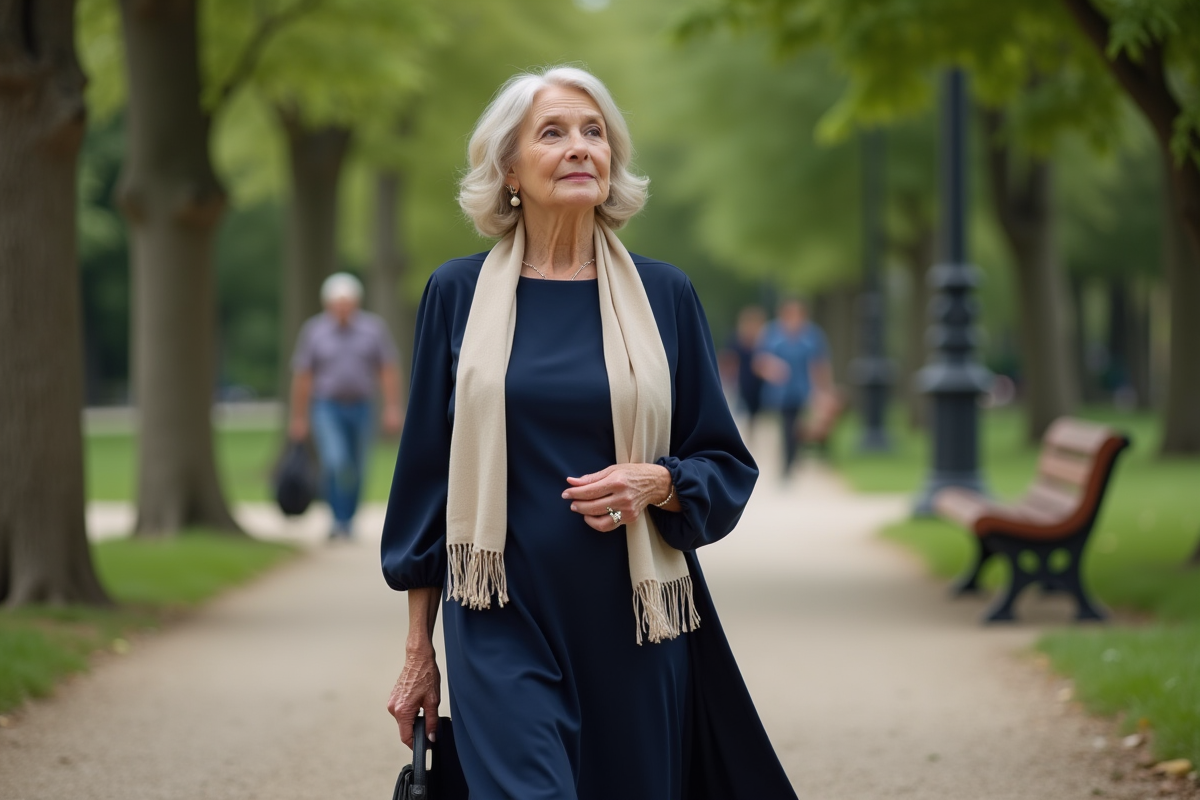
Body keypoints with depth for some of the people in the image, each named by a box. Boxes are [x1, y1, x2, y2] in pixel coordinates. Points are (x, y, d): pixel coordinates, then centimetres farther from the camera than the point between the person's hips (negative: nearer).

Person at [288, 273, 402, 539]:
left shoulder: (374, 328, -4)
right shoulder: (313, 331, -6)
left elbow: (389, 372, -4)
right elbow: (302, 377, -2)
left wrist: (392, 409, -12)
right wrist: (298, 418, 0)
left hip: (361, 409, 2)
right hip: (326, 409, -2)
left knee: (354, 472, 11)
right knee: (335, 463, -22)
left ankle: (347, 522, 31)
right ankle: (338, 520, -11)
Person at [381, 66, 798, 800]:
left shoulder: (664, 295, 4)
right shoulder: (459, 293, 3)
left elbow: (730, 467, 8)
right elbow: (426, 473, 7)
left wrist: (657, 482, -14)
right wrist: (418, 652, 5)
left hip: (633, 632, 2)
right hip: (503, 629, -2)